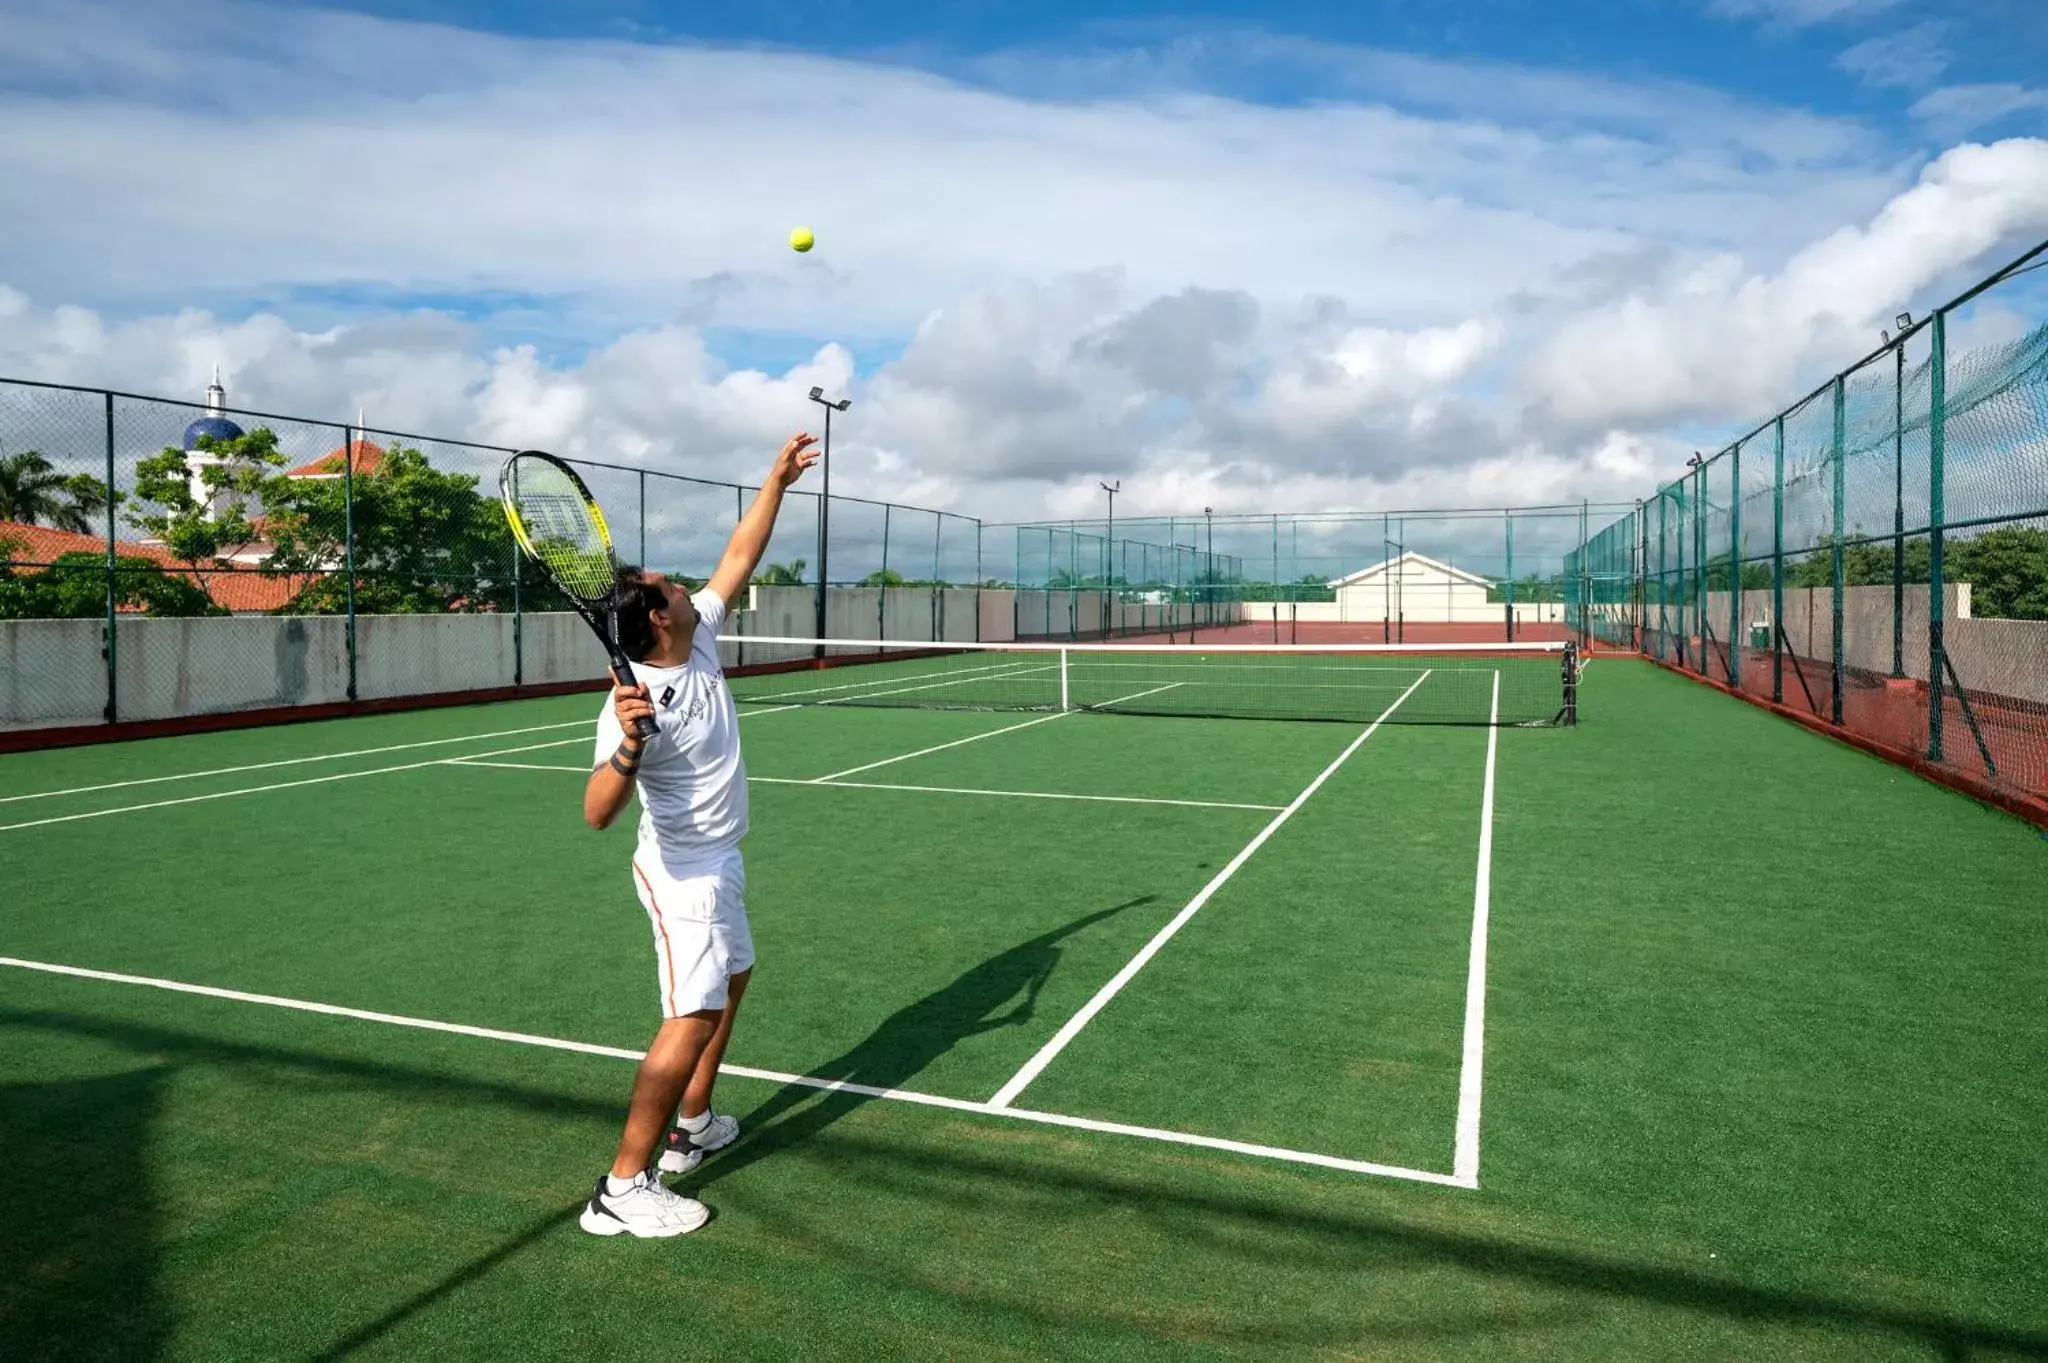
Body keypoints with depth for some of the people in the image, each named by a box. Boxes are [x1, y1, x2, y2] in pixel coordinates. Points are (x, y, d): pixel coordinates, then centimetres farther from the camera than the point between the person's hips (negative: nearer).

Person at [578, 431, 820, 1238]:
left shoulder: (700, 639, -6)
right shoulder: (636, 704, -29)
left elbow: (741, 555, 4)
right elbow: (597, 814, -38)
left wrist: (778, 480, 3)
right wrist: (628, 745, -54)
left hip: (717, 861, 10)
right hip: (682, 872, -10)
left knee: (731, 978, 22)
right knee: (693, 1017, -13)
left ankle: (692, 1127, 35)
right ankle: (623, 1191, -6)